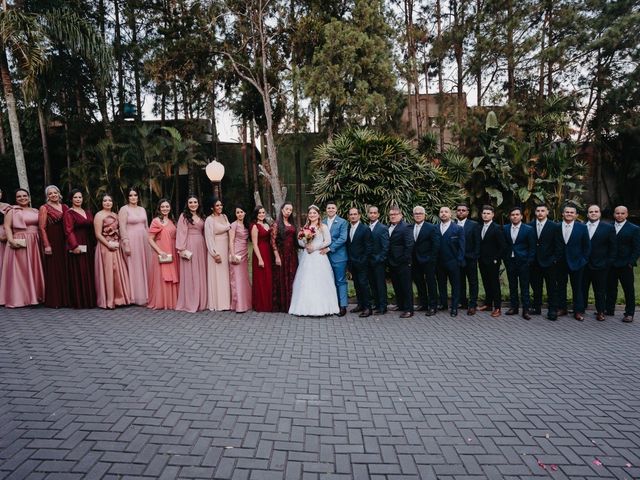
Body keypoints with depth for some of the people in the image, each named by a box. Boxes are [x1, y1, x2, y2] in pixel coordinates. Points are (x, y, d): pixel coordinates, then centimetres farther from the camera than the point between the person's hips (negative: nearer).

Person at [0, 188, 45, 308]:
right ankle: (18, 297, 2)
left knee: (34, 269, 5)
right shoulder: (12, 211, 5)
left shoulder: (35, 211, 16)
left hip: (35, 244, 4)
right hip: (19, 244, -4)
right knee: (19, 270, -2)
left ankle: (35, 295, 12)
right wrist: (11, 240, -18)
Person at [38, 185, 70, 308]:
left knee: (64, 269, 6)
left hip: (64, 242, 4)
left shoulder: (65, 207, 13)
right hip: (51, 241, -4)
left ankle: (65, 298, 14)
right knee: (53, 270, -1)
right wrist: (46, 245, -13)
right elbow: (42, 228, -6)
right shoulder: (44, 208, 0)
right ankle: (53, 300, 6)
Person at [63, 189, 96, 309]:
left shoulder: (88, 212, 16)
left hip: (89, 247, 6)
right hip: (77, 247, -6)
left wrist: (95, 244, 11)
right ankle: (79, 301, 4)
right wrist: (75, 246, -21)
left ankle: (90, 299, 16)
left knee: (90, 273, 8)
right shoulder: (69, 213, -3)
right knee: (79, 273, -3)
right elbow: (69, 231, -12)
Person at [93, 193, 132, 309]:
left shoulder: (115, 215, 15)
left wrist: (118, 243, 4)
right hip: (105, 247, -7)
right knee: (108, 272, -4)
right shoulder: (99, 215, -6)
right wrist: (109, 245, -16)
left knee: (119, 271, 7)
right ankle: (108, 300, 4)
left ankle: (118, 298, 16)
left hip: (116, 247, 7)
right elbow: (98, 234, -12)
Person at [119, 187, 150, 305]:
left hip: (143, 241, 6)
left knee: (144, 267, 7)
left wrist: (149, 240, 13)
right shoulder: (124, 209, -4)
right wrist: (126, 244, -16)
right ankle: (136, 296, 6)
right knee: (134, 268, -1)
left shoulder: (142, 209, 14)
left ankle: (145, 294, 16)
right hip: (131, 241, -5)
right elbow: (122, 228, -10)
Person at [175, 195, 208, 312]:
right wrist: (182, 249, -15)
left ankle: (200, 301, 14)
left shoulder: (201, 216, 16)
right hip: (189, 246, -5)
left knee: (201, 273, 7)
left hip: (201, 246, 6)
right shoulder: (184, 216, 0)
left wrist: (206, 246, 7)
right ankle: (189, 303, 3)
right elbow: (181, 233, -7)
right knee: (189, 274, -3)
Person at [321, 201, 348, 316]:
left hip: (338, 256, -4)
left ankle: (343, 306, 6)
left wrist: (329, 248, -14)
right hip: (326, 256, 5)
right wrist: (322, 249, -4)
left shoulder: (342, 222, -3)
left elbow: (343, 238, -12)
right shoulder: (322, 222, 12)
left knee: (341, 281, 0)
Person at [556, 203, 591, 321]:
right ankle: (561, 308, 21)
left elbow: (587, 246, 2)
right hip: (560, 263, 1)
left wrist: (584, 260, -2)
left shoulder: (582, 227, -2)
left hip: (576, 262, -1)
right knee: (561, 286, 10)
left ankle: (578, 311, 14)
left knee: (577, 288, 5)